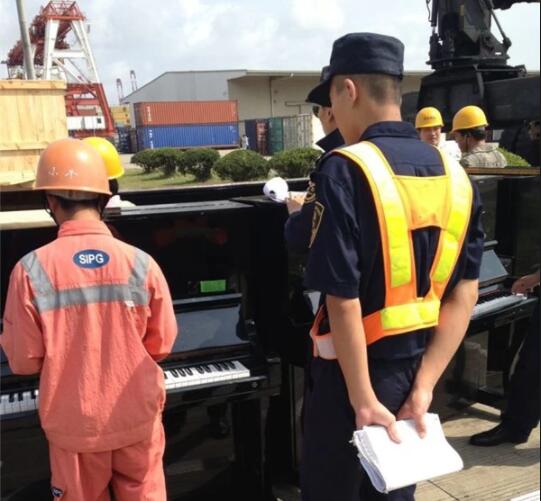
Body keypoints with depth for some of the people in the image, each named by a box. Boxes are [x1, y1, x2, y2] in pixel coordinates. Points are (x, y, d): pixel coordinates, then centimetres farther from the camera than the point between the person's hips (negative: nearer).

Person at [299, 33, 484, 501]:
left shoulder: (345, 170, -19)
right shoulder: (455, 175, 1)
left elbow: (344, 301, -23)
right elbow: (464, 294, -1)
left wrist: (363, 399, -15)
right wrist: (424, 386, -3)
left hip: (353, 372, -6)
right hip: (418, 368, 6)